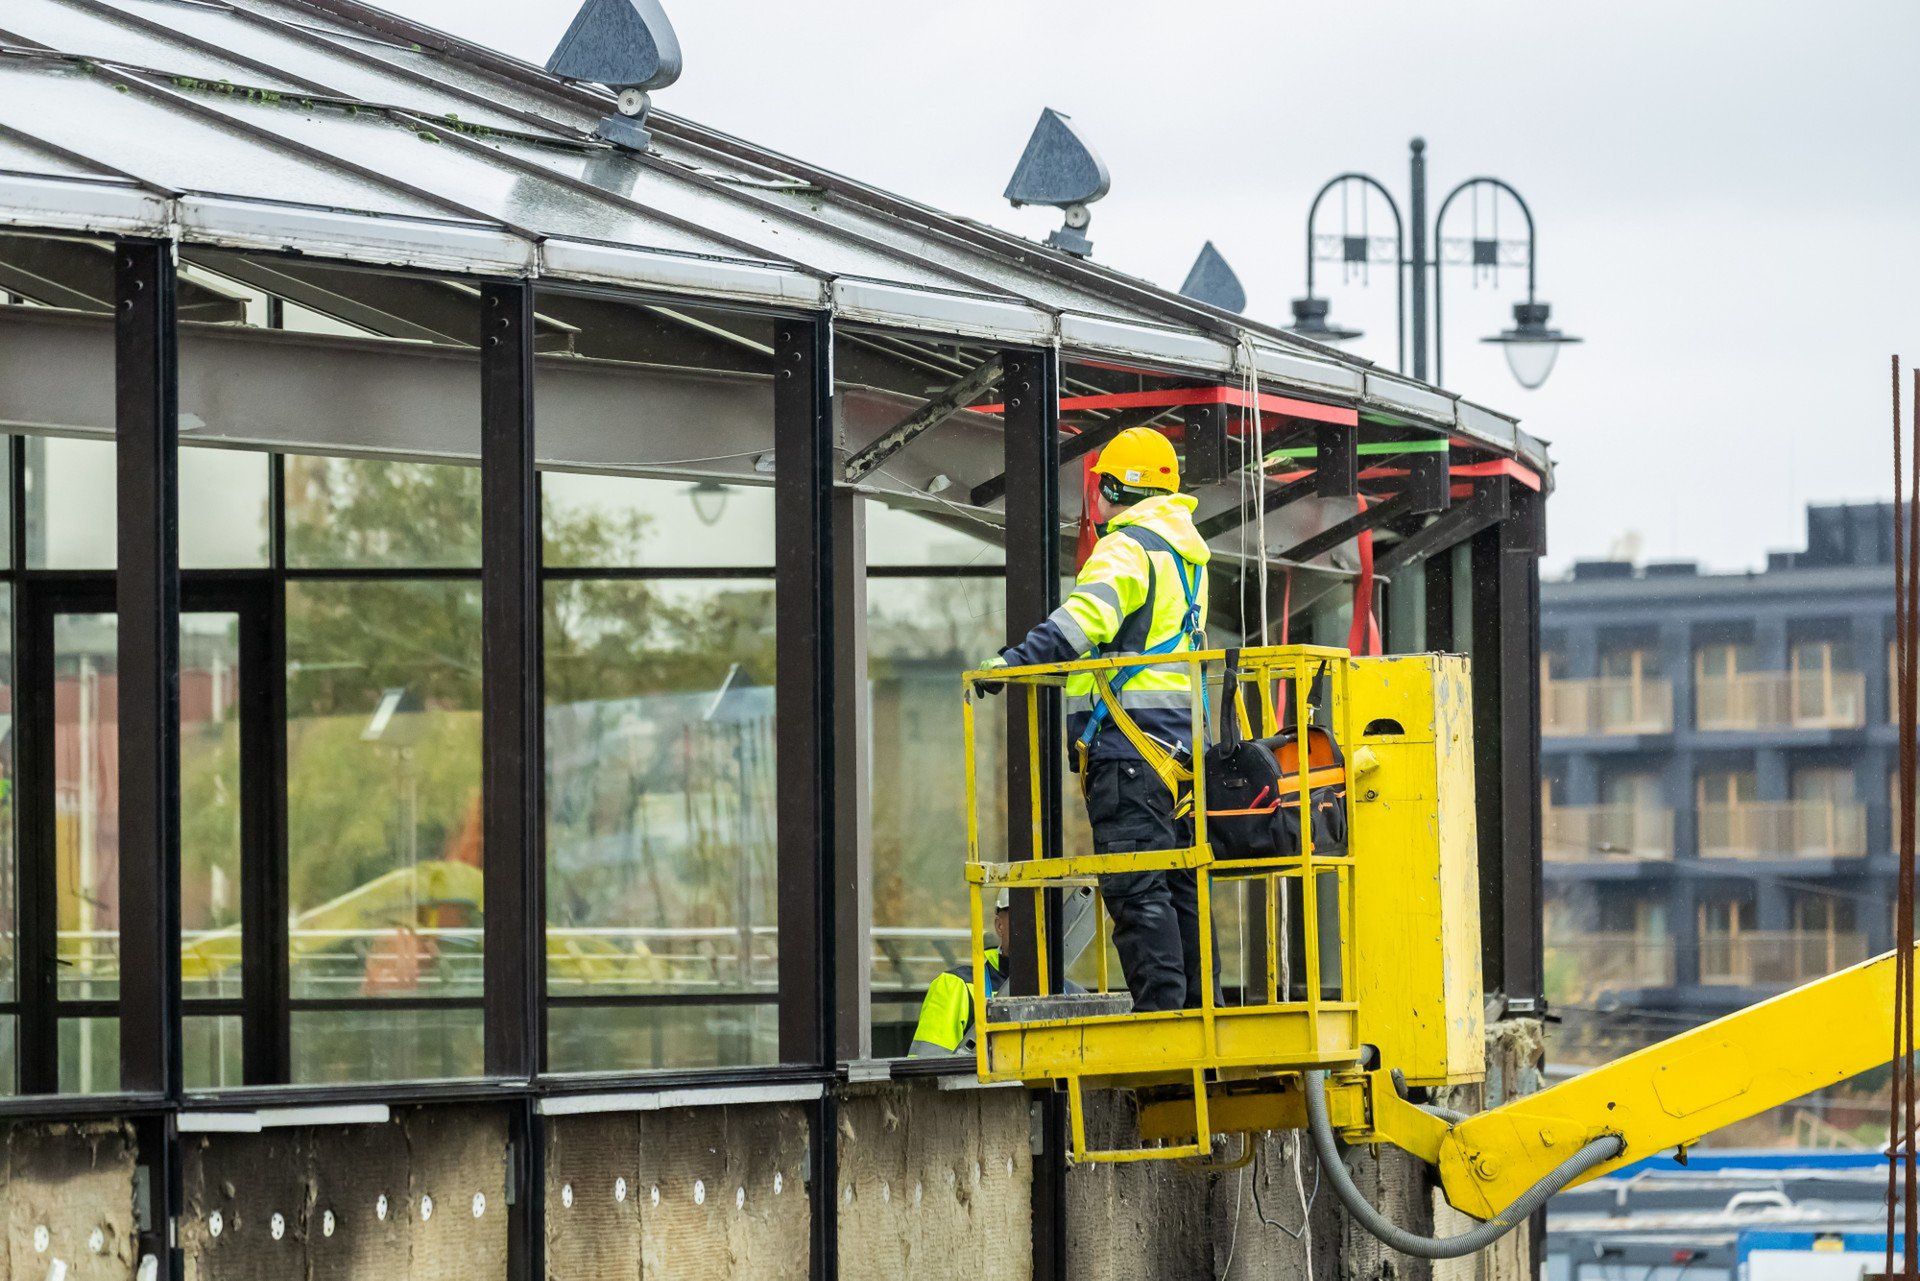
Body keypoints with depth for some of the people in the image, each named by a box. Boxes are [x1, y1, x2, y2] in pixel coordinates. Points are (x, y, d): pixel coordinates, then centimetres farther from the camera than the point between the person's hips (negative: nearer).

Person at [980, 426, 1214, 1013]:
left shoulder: (1126, 547, -9)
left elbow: (1088, 616, -26)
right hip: (1180, 739, 9)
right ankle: (1201, 1005, 13)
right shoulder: (1184, 553, 21)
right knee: (1180, 884, 12)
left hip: (1128, 738, -9)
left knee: (1135, 886, -12)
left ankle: (1161, 1008, -18)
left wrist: (1016, 659, -34)